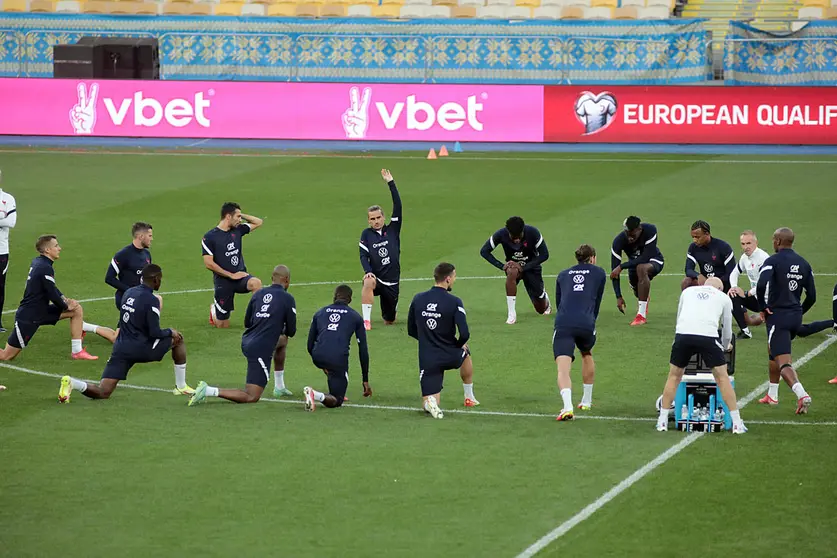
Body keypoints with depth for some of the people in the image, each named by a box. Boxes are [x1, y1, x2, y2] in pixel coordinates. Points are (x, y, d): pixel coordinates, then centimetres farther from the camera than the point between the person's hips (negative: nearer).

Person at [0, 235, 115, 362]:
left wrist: (64, 299, 2)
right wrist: (66, 306, -3)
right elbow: (52, 294, -21)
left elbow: (51, 288, 18)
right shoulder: (45, 268, -22)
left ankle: (77, 351, 8)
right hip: (27, 318, -9)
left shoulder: (37, 262, 6)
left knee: (77, 309, 5)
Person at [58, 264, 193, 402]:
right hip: (140, 349, -6)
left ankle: (71, 383, -25)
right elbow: (154, 333, -14)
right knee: (178, 339, 18)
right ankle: (181, 387, 22)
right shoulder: (152, 300, -11)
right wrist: (170, 332, 7)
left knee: (103, 393, 3)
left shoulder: (128, 292, 11)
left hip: (121, 349, 6)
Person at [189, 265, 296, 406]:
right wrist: (282, 329, 22)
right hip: (261, 350, -8)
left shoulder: (258, 293, 9)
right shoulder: (288, 299, -7)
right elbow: (291, 332, -2)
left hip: (247, 341, 8)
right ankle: (209, 391, -20)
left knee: (283, 341, 36)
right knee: (252, 397, -5)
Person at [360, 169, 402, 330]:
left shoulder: (393, 230, 0)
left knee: (389, 321, 9)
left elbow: (397, 206, -8)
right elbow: (363, 256, -7)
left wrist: (391, 183, -13)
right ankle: (366, 321, -35)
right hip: (376, 278, -1)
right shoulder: (366, 234, 1)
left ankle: (390, 311, 48)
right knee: (368, 283, -40)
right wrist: (368, 272, -27)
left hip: (392, 282, 1)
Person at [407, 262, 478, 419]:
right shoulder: (454, 302, -15)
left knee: (430, 403, 8)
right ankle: (469, 397, 44)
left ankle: (430, 401, -28)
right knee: (465, 353, 37)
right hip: (450, 356, -1)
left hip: (427, 360, 1)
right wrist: (459, 345, 3)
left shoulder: (417, 300, -2)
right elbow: (464, 334, -20)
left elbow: (411, 331, 8)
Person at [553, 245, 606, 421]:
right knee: (587, 355, 31)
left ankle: (567, 407, -33)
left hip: (563, 323, 0)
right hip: (586, 323, 0)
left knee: (563, 369, -9)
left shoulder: (563, 275, 26)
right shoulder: (599, 273, 21)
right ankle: (586, 401, 37)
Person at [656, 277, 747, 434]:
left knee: (674, 376, 20)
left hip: (683, 334, 1)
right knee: (722, 378, 12)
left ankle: (662, 421, 21)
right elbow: (727, 333, 29)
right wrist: (723, 348, 49)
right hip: (708, 336, -1)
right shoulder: (724, 298, 25)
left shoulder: (687, 291, 30)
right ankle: (737, 424, 12)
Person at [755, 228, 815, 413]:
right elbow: (812, 296, 10)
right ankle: (772, 395, 35)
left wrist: (763, 307, -13)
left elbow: (761, 285, -27)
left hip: (777, 316, -7)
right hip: (796, 317, 7)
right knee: (773, 352, 28)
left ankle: (802, 394, -31)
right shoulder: (803, 264, 9)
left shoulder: (773, 261, -11)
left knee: (783, 362, -11)